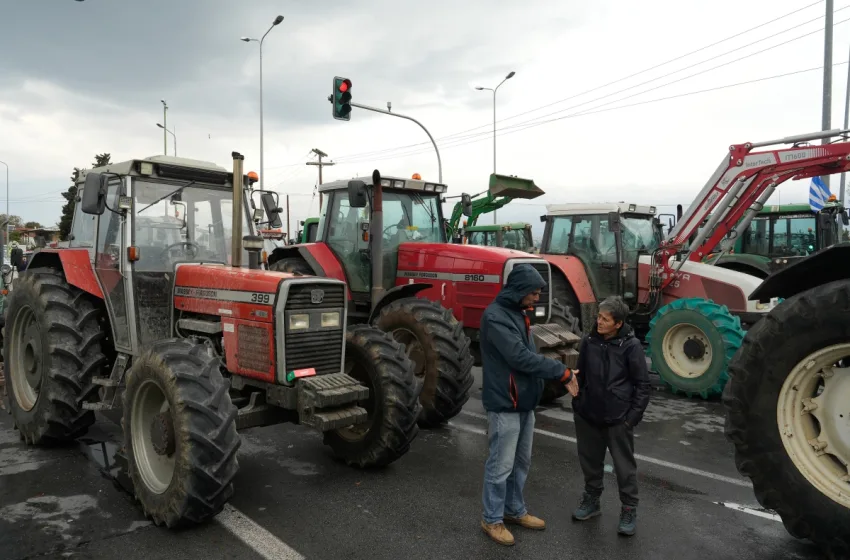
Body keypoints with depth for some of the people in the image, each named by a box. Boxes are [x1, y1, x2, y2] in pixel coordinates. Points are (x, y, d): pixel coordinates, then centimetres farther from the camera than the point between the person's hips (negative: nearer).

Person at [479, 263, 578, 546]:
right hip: (505, 404, -9)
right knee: (501, 465, 2)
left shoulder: (518, 313, 11)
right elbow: (520, 357, -26)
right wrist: (562, 371, -20)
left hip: (524, 401, 9)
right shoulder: (495, 316, -20)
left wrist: (559, 374, 2)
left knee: (521, 462, 19)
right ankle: (492, 519, 17)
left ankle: (515, 510, 34)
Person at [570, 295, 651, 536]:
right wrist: (577, 404, 9)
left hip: (618, 418, -4)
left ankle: (629, 509, 23)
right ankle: (591, 500, 35)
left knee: (624, 465, 7)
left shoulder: (631, 345, -11)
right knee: (590, 461, 17)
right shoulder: (589, 341, 0)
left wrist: (633, 415, -10)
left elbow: (642, 384, -6)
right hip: (588, 415, 4)